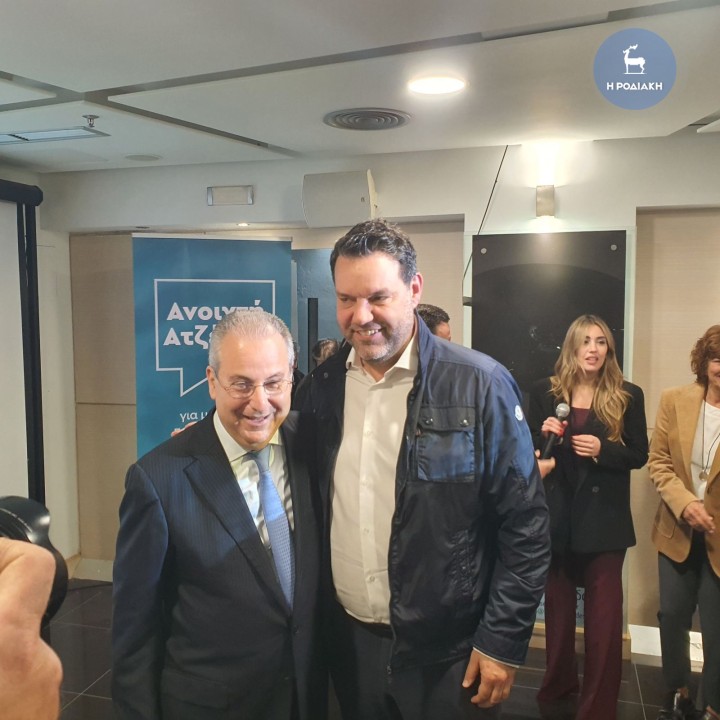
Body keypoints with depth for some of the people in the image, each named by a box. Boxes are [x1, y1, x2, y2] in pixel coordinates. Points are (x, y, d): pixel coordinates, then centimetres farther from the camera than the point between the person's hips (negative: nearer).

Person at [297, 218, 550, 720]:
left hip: (447, 650, -3)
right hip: (347, 640, 4)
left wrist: (502, 642, -9)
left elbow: (525, 525, -11)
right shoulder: (323, 386, -2)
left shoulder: (480, 385, -15)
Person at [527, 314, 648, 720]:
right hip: (557, 515, 2)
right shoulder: (545, 392, 2)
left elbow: (639, 455, -1)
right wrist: (544, 434, -17)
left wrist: (602, 450, -19)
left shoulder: (628, 396, -2)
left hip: (604, 519, -1)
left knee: (604, 615, 5)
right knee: (557, 610, 16)